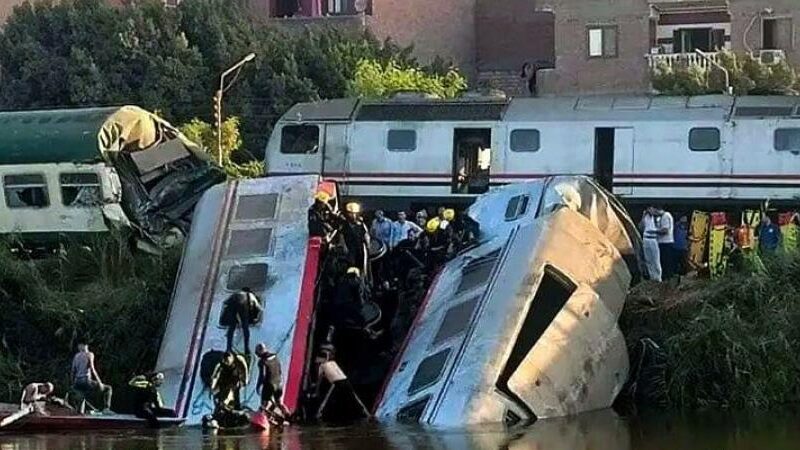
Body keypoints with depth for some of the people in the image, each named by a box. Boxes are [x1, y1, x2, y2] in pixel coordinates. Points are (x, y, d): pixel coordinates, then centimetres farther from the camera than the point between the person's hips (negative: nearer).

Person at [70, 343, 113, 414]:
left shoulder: (76, 356, 17)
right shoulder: (89, 354, 1)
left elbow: (72, 371, 15)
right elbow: (92, 368, -10)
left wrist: (73, 384, 23)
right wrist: (99, 382, -9)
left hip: (77, 384, 6)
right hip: (86, 382, -6)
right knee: (108, 388, 8)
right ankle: (106, 408, -7)